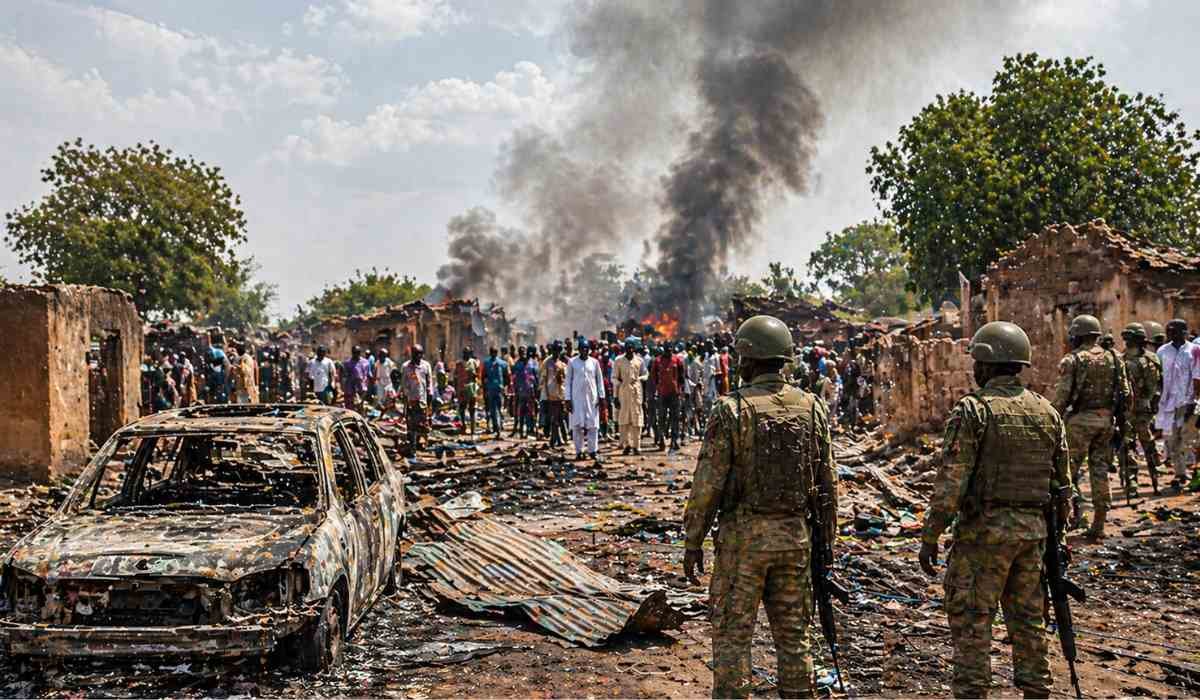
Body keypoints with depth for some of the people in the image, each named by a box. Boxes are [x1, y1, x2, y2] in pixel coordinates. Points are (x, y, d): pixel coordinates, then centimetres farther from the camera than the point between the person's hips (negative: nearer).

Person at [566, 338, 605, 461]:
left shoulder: (594, 362, 7)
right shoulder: (572, 362, 3)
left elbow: (599, 379, 11)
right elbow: (568, 380, 4)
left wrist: (601, 396, 3)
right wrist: (568, 398, -2)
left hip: (592, 397, 1)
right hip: (577, 397, -1)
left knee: (593, 424, -1)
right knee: (577, 424, -1)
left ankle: (593, 450, 5)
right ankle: (579, 451, 5)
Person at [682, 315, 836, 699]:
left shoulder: (732, 409, -12)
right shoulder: (811, 407, 3)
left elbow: (708, 483, -11)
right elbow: (826, 480, 6)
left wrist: (693, 541, -3)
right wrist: (827, 537, 15)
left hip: (743, 535, -4)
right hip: (794, 535, 5)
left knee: (733, 634, 4)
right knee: (794, 633, 13)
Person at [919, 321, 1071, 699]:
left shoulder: (973, 409, -12)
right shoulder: (1047, 412, 8)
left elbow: (951, 481, -16)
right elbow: (1062, 480, 11)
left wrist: (929, 537, -11)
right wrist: (1057, 532, 20)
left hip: (984, 528, -6)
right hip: (1033, 528, 6)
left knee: (972, 623, 1)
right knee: (1028, 620, 15)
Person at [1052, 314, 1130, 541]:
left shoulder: (1072, 360, -7)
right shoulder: (1114, 359, 8)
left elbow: (1062, 396, -11)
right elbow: (1125, 394, 8)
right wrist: (1119, 419, 16)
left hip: (1080, 420, -5)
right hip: (1106, 420, 5)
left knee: (1070, 468, 6)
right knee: (1100, 470, 9)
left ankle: (1075, 510, -5)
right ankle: (1098, 525, 10)